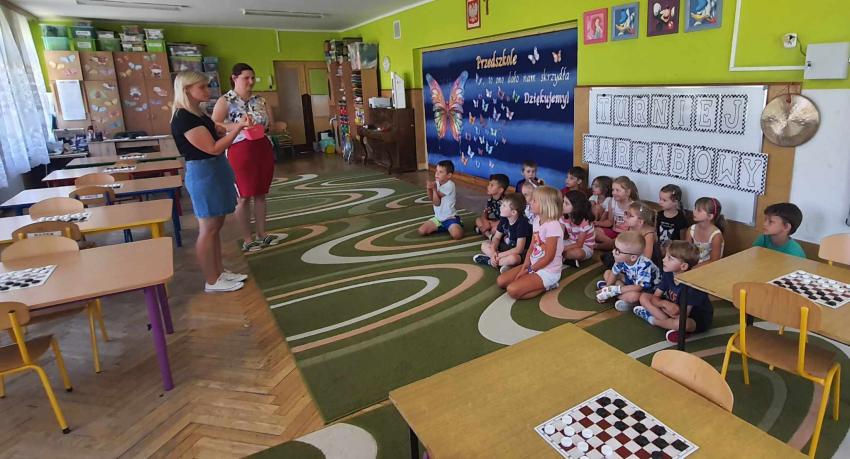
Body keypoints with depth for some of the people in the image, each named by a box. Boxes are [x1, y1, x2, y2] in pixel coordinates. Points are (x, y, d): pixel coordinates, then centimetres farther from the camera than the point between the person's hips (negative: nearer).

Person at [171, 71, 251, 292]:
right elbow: (213, 148, -21)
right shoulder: (184, 118, -18)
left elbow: (216, 137, 18)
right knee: (208, 229, -2)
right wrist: (237, 128, -21)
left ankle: (219, 272, 24)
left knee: (216, 225, 14)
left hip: (214, 171, 10)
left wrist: (237, 125, 8)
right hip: (203, 174, -10)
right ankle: (212, 281, 7)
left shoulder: (197, 114, 13)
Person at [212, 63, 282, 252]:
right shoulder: (225, 101, -5)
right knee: (243, 196, 2)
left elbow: (268, 125, 18)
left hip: (263, 149, 5)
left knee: (260, 194, 11)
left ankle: (262, 233, 22)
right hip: (240, 151, -5)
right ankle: (247, 239, 12)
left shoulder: (260, 100, 11)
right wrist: (238, 126, -26)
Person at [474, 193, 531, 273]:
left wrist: (498, 255, -26)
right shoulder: (504, 219, -5)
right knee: (484, 245, -1)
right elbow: (496, 237, 3)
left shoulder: (522, 223, -27)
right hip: (507, 247, 8)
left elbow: (519, 249, -30)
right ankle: (504, 262, -19)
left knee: (513, 258, -42)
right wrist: (493, 252, -18)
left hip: (521, 253, -8)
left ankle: (489, 260, -19)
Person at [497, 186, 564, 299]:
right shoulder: (537, 222, 6)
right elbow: (531, 248, 7)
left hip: (548, 271, -9)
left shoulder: (553, 226, -22)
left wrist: (529, 270, -13)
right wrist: (524, 268, -5)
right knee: (501, 281, 1)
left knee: (513, 290, -23)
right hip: (533, 265, 9)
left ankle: (545, 286, -3)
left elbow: (549, 257, -21)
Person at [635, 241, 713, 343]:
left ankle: (652, 319, -11)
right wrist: (664, 303, -28)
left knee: (680, 323, -42)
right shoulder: (668, 274, -10)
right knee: (644, 297, -4)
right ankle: (670, 323, -15)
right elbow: (655, 297, -7)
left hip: (698, 318, -7)